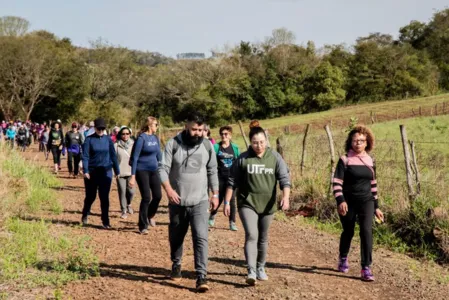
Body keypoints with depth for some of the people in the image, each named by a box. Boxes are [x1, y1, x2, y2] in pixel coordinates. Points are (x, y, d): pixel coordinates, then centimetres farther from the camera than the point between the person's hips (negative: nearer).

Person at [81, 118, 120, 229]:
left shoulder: (108, 139, 3)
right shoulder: (89, 139, -4)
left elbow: (113, 155, 8)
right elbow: (85, 156, -8)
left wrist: (117, 171, 10)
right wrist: (85, 171, -18)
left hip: (106, 172, 1)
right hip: (92, 171, -1)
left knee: (104, 197, -1)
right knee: (90, 196, 10)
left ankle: (105, 221, 5)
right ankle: (85, 215, 35)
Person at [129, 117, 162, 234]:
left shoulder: (155, 138, 8)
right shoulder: (141, 138, -12)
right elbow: (135, 157, -13)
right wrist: (133, 176, -16)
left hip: (154, 170, 6)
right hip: (142, 170, -6)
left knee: (158, 196, 2)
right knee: (146, 198, -5)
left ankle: (150, 216, 31)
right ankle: (143, 226, 9)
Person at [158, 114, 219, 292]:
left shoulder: (207, 146, 1)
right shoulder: (173, 144, -6)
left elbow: (212, 172, 10)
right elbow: (163, 168, -9)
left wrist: (215, 194, 8)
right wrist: (168, 189, -23)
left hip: (200, 201, 0)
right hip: (177, 201, 0)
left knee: (201, 238, -11)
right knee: (176, 237, 15)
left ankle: (201, 277, -12)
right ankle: (176, 266, 38)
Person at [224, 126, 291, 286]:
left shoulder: (275, 158, -1)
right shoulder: (243, 159, -3)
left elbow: (284, 179, -7)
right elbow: (232, 182, 2)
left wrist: (286, 197, -24)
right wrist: (227, 202, -1)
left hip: (267, 205, 2)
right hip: (247, 204, -2)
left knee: (263, 238, 14)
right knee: (251, 236, -17)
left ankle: (261, 268, 30)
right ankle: (251, 271, -20)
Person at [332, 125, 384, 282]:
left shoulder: (370, 161, 7)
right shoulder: (345, 160, -6)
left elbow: (373, 185, 13)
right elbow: (337, 182, -11)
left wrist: (376, 206, 13)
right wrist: (340, 200, -24)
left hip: (366, 201, 2)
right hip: (348, 202, -2)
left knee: (367, 231, -14)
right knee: (348, 232, 12)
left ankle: (366, 268, -12)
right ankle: (343, 259, 39)